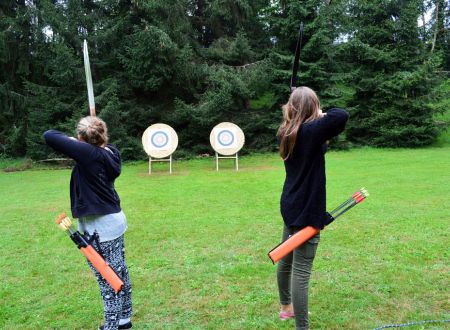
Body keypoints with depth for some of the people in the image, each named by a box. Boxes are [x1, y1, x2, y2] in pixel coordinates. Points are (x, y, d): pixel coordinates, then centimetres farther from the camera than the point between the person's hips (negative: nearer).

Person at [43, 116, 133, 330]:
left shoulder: (87, 152, -20)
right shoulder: (110, 152, 2)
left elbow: (49, 136, -16)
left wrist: (72, 141, -2)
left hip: (99, 226, -9)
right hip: (114, 220, 9)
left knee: (109, 280, 3)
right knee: (120, 272, 18)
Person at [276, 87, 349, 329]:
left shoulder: (286, 133, 4)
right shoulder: (310, 131, -19)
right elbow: (342, 116, -31)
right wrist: (321, 115, -14)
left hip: (291, 206, 9)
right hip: (306, 210, -9)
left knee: (286, 260, 22)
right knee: (301, 272, -3)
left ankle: (286, 307, 42)